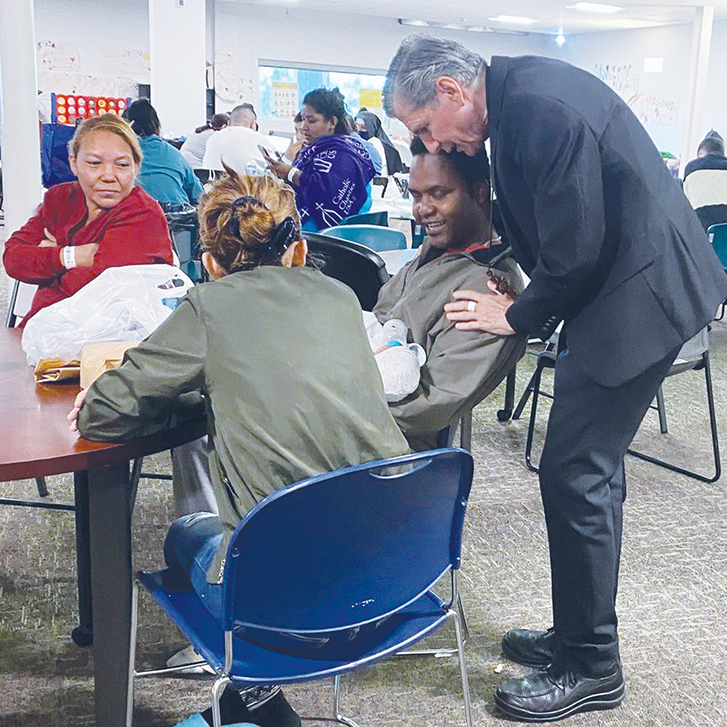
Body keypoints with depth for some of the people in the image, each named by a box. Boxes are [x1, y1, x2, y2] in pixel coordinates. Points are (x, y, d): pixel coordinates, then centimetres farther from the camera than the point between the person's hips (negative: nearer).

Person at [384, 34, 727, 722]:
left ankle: (589, 668, 12)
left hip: (636, 297, -10)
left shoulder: (545, 107, -23)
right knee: (588, 471, 16)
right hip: (614, 293, 10)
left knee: (573, 477, -5)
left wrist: (518, 317, -9)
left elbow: (576, 247, -22)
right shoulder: (516, 94, 8)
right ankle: (577, 634, 31)